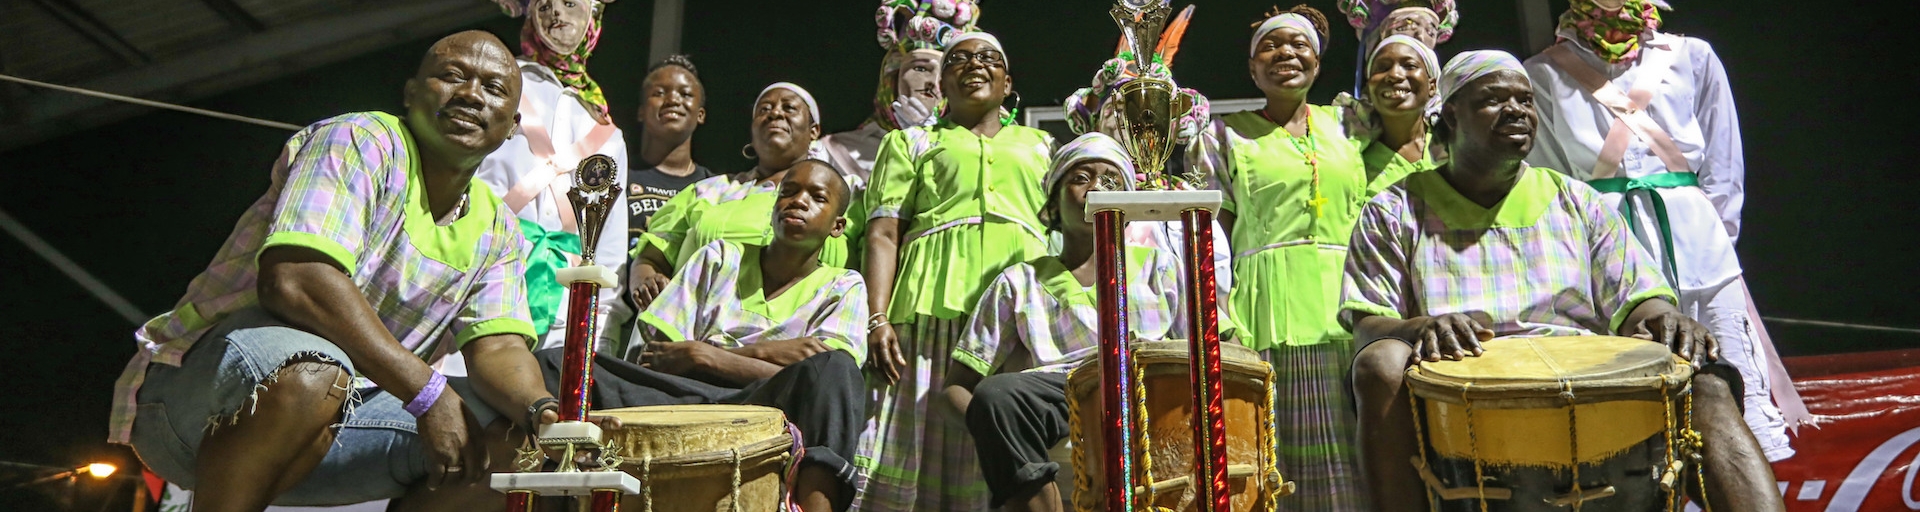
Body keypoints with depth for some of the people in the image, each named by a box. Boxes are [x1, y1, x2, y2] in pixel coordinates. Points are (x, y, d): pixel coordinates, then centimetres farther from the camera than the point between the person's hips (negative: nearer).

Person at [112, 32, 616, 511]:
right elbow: (293, 279, -27)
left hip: (337, 409, 7)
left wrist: (540, 410, -27)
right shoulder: (361, 141, -12)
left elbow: (497, 347, -3)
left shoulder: (496, 230, 9)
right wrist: (427, 392, -30)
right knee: (313, 375, -39)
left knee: (513, 436, -8)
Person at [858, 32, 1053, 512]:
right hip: (935, 307, -1)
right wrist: (877, 319, -6)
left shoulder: (1041, 146, 26)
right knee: (924, 441, -8)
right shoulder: (910, 142, 20)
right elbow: (883, 233, 8)